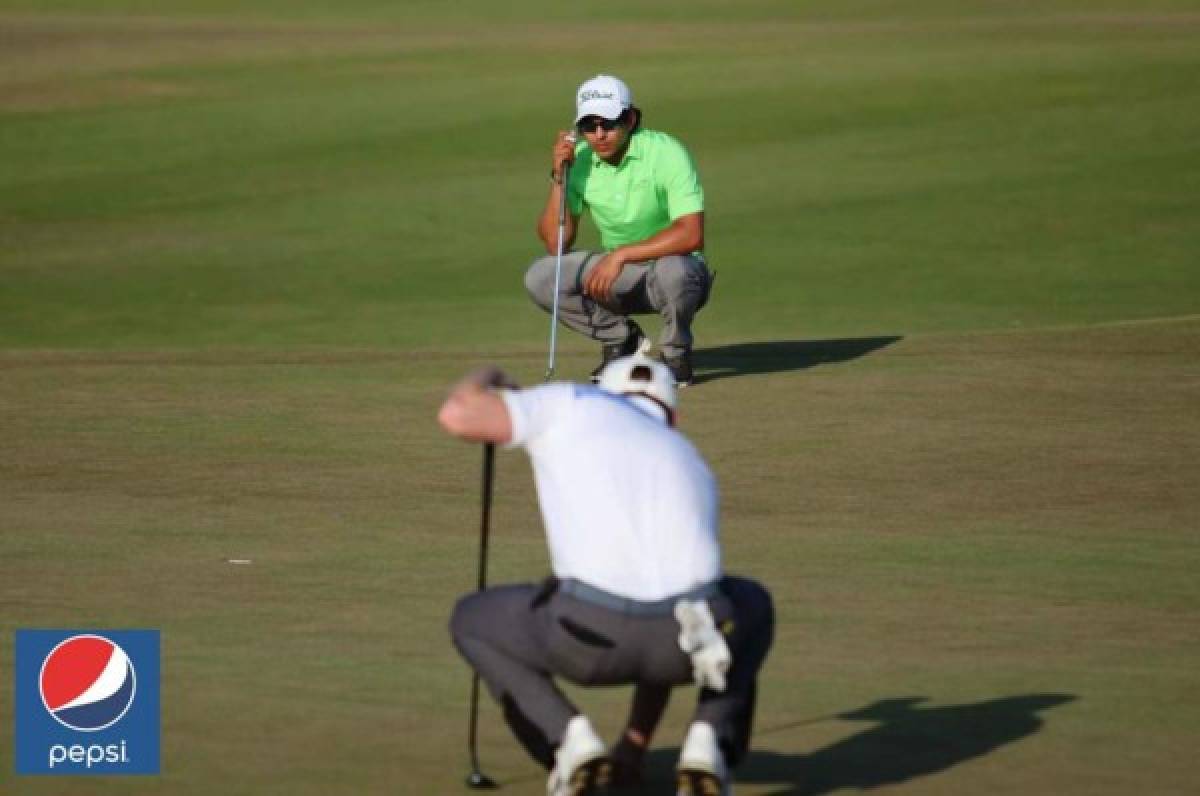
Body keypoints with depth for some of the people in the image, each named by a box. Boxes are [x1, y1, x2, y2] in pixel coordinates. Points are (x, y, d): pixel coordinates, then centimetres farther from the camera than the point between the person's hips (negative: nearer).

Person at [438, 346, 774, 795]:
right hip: (692, 636, 3)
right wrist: (634, 745, 50)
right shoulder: (692, 464, 33)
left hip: (592, 632, -3)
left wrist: (480, 384, 32)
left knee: (472, 619, 31)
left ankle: (571, 740, 8)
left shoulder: (574, 405, 21)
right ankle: (708, 742, 13)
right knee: (751, 606, 40)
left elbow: (457, 416, 6)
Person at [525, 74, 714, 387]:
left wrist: (621, 254, -34)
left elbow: (691, 234, -29)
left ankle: (676, 352, -8)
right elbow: (556, 244, -8)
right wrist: (559, 177, -19)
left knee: (673, 269, -40)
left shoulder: (665, 153, -20)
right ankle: (620, 337, 6)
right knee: (539, 278, -16)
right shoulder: (578, 159, -6)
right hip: (618, 272, 4)